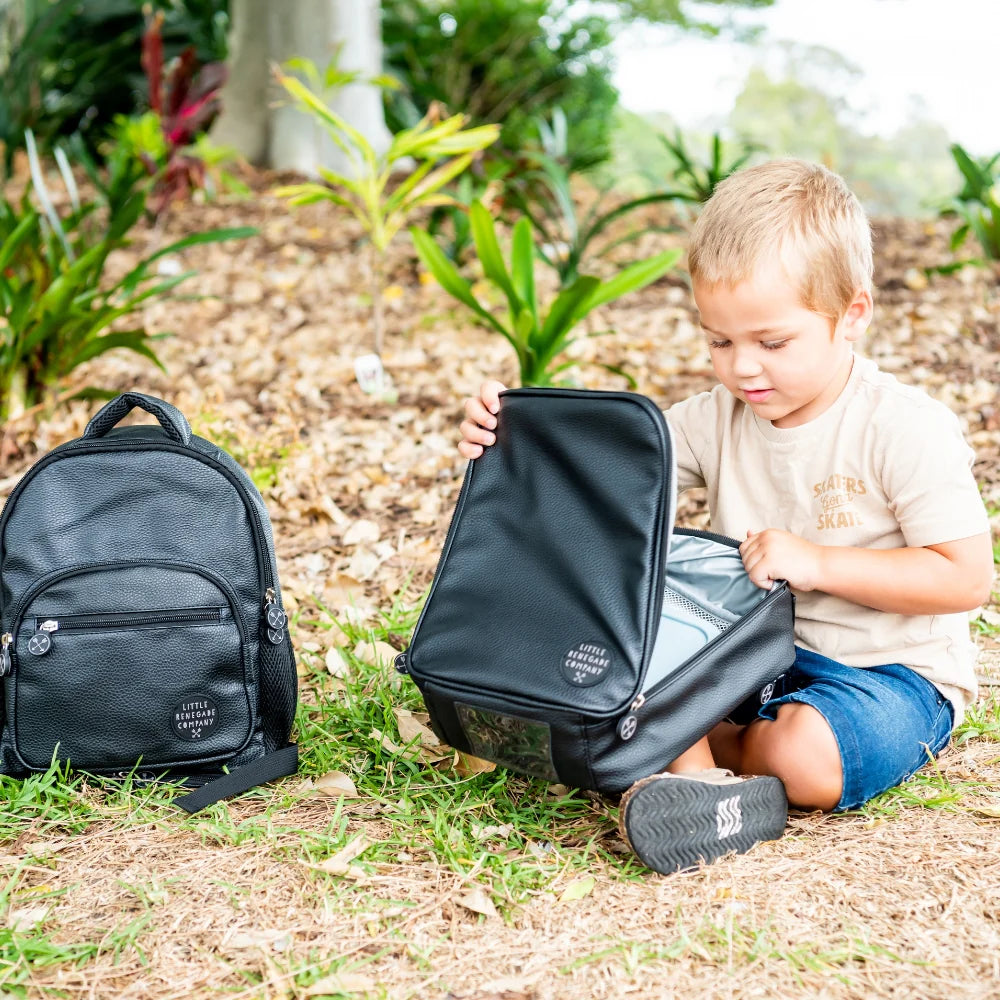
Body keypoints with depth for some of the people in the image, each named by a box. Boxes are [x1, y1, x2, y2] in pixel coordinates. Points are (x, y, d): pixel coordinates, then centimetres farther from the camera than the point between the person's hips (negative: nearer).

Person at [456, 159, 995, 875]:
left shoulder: (905, 430, -16)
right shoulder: (720, 420, 1)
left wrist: (818, 562, -24)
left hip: (893, 673, -5)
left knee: (805, 761, -35)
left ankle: (700, 750, -9)